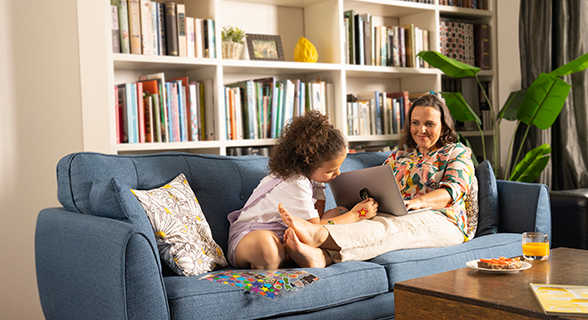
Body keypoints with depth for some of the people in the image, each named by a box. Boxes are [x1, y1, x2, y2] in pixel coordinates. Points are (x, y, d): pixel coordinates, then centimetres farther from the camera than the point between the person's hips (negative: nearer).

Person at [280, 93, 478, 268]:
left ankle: (319, 234, -63)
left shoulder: (458, 153, 11)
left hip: (443, 221, -4)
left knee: (390, 228, -37)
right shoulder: (399, 155, 26)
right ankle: (319, 255, -64)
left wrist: (417, 202, -27)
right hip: (397, 218, 4)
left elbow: (452, 191, -7)